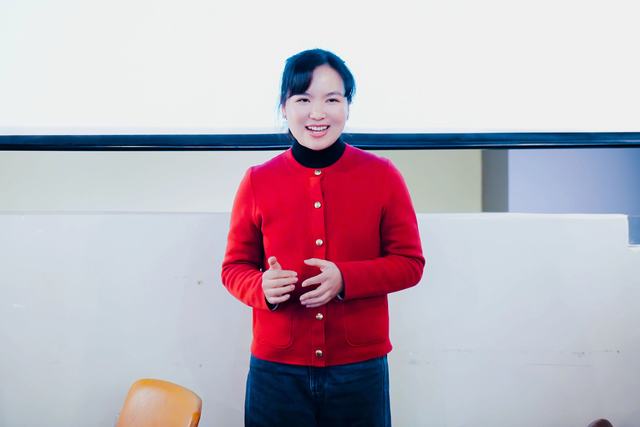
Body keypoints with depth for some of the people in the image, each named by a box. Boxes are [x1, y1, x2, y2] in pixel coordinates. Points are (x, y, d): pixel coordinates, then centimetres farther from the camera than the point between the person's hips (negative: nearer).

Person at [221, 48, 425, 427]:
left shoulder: (382, 175, -4)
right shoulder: (257, 181, -2)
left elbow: (410, 263, -1)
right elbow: (235, 267, 5)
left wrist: (346, 278, -17)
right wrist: (263, 287, -17)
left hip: (360, 368, 0)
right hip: (276, 370, 1)